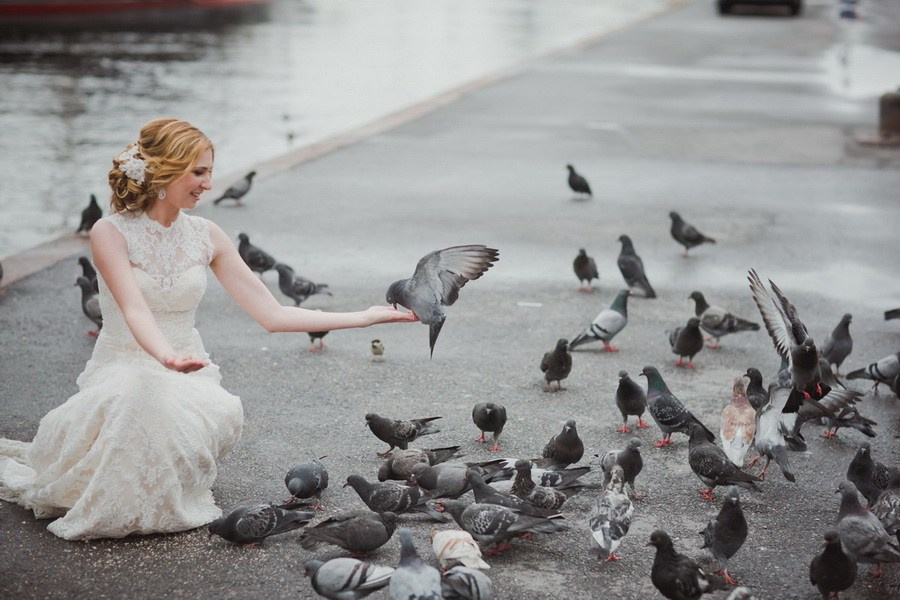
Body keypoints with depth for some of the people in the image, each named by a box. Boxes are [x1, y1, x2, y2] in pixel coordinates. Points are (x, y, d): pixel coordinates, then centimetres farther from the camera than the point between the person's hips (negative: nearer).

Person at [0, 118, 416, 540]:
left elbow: (272, 314, 3)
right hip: (121, 368, -3)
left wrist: (364, 317, -2)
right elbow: (135, 310, -26)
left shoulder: (205, 236, 4)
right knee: (142, 397, -39)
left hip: (188, 370, 4)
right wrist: (166, 356, -48)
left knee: (223, 415, -32)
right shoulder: (111, 232, -8)